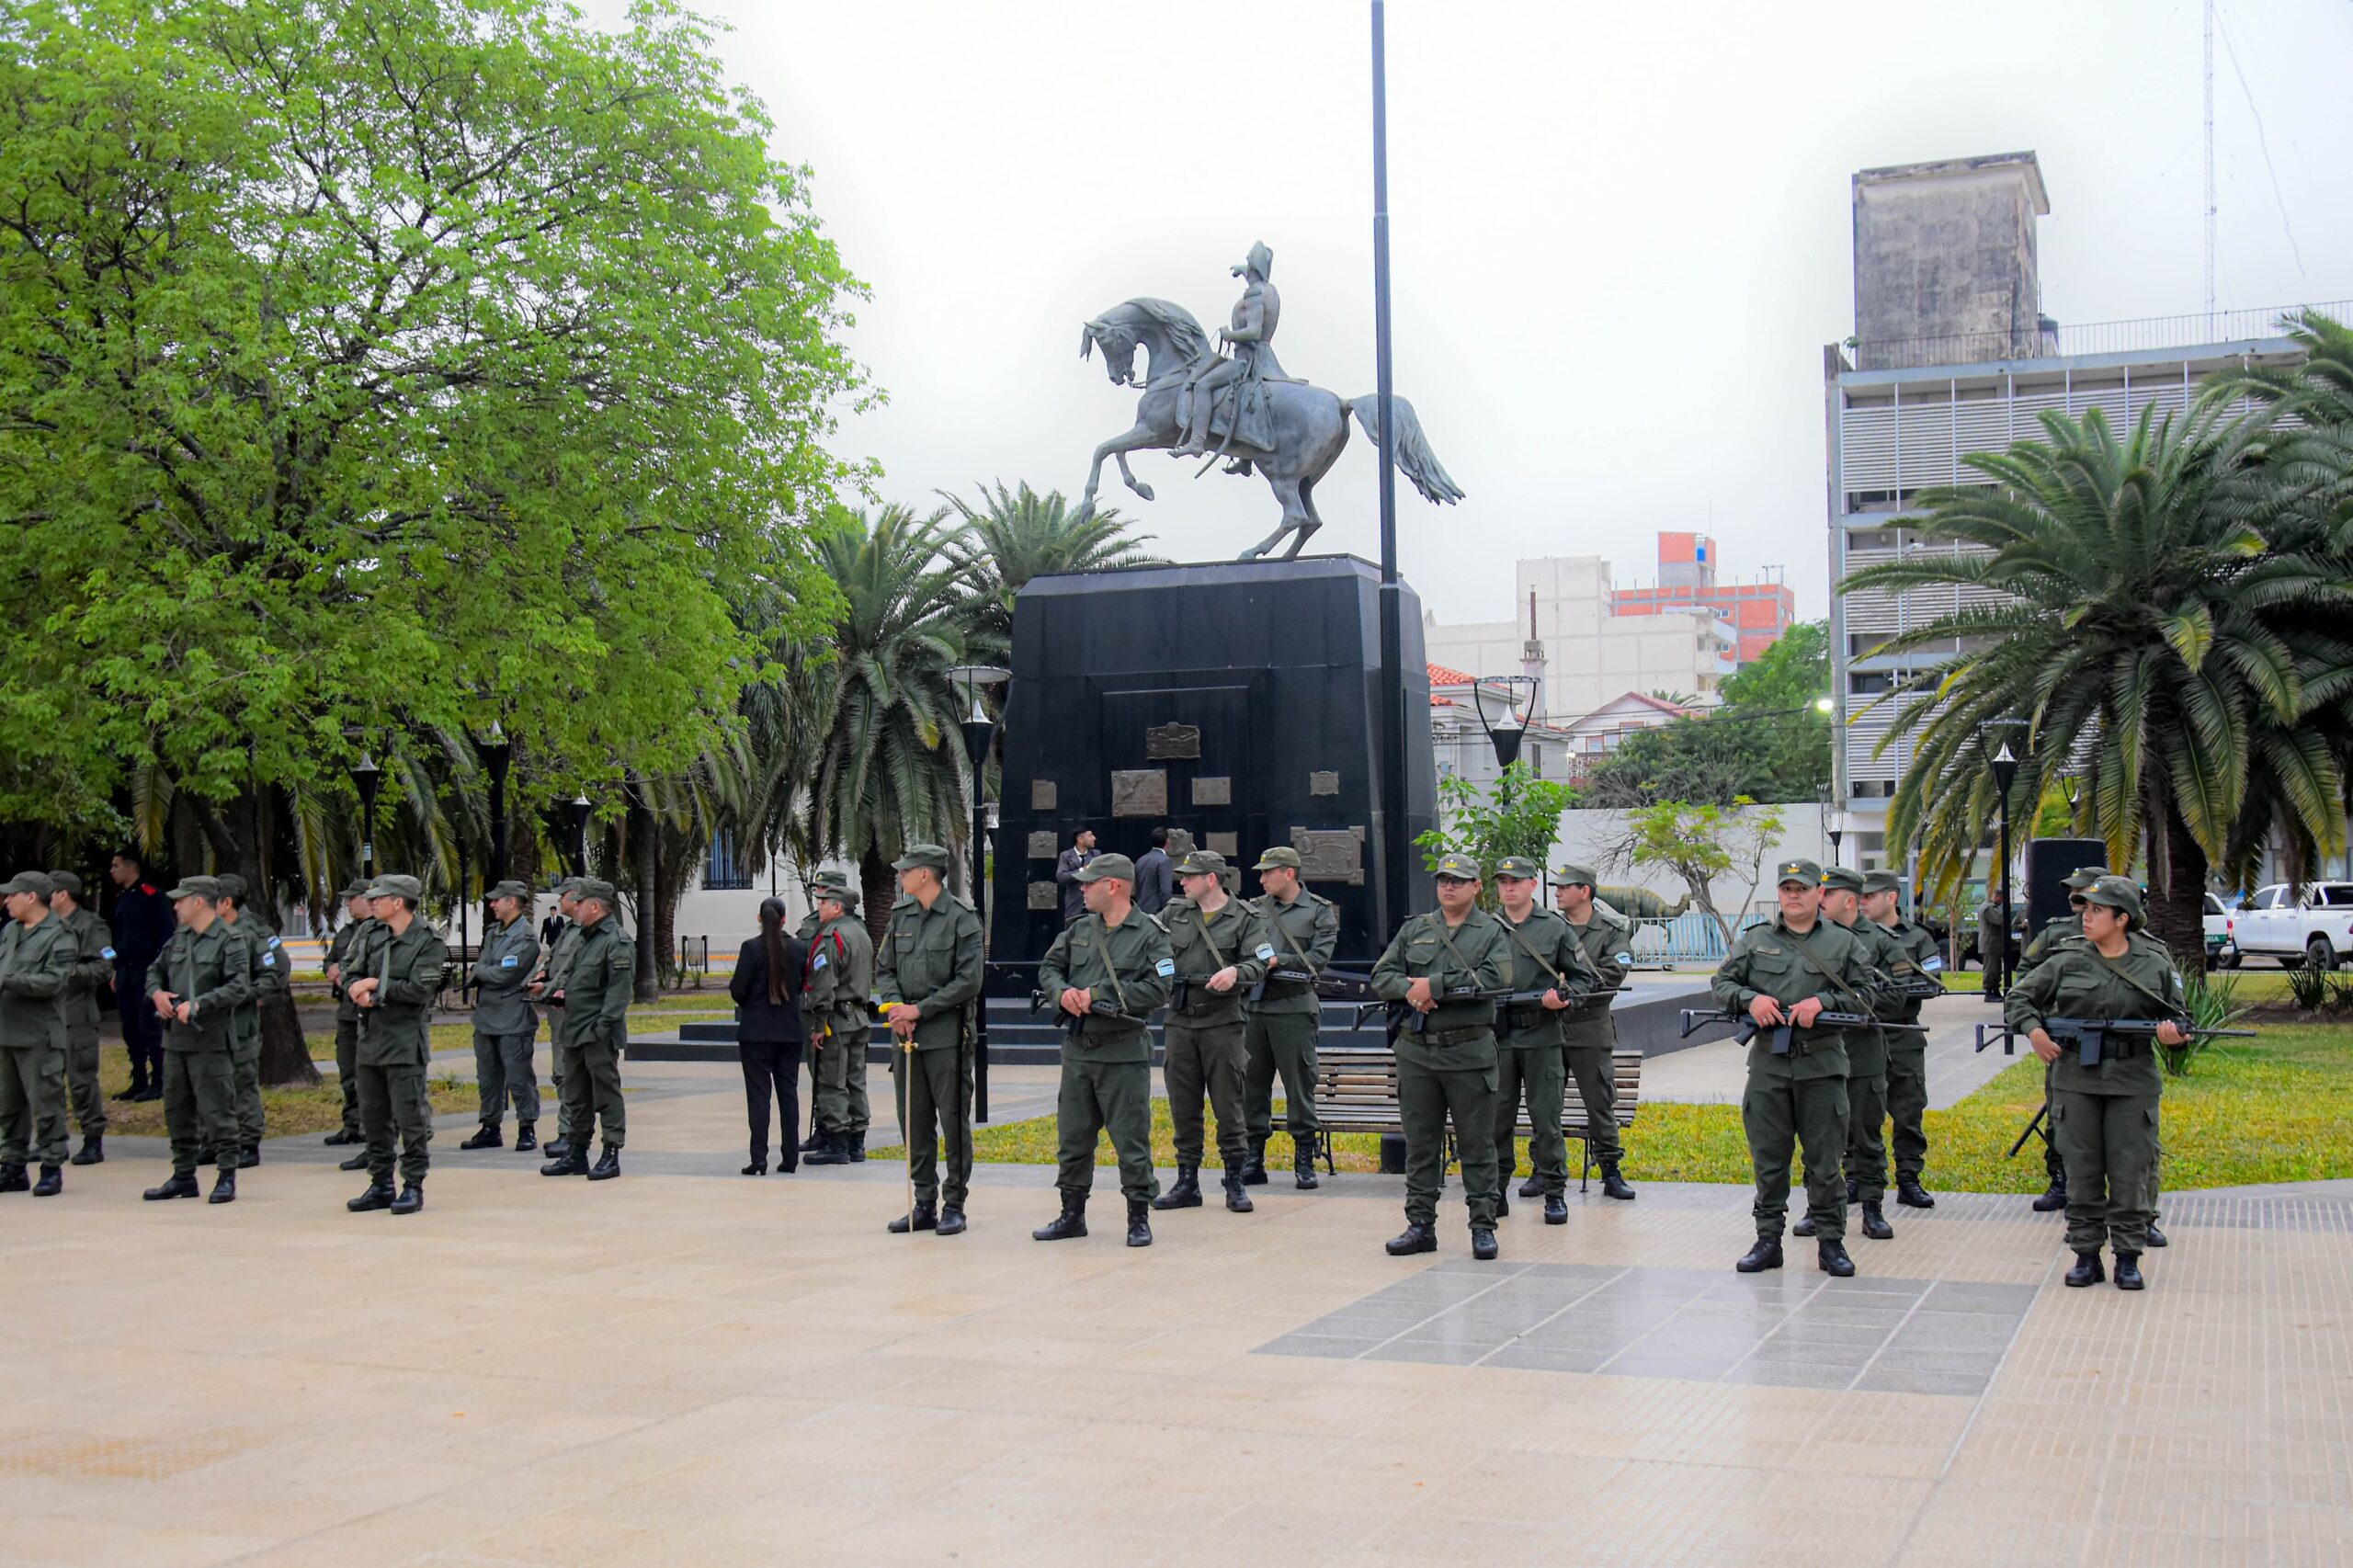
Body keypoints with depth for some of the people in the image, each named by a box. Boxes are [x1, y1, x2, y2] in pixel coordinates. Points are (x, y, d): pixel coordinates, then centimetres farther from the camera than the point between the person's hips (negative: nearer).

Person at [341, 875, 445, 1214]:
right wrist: (361, 993, -8)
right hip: (371, 1038, 7)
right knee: (373, 1118, 11)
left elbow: (419, 990, -16)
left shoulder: (429, 942, -8)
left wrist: (375, 985, -10)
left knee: (410, 1117, -5)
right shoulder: (375, 938, 14)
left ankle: (413, 1186, 3)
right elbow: (355, 978, 15)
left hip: (405, 1042, -7)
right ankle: (381, 1185, 20)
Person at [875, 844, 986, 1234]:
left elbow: (968, 981, -11)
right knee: (914, 1122, 9)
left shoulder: (962, 918, -7)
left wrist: (920, 1010, -12)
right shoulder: (900, 916, 11)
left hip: (947, 1035, -6)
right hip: (905, 1032, 6)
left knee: (953, 1121, -1)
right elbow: (884, 969, 14)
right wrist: (895, 1006, -5)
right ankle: (925, 1204, 17)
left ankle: (954, 1205, 6)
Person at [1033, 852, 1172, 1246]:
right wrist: (1063, 993, -8)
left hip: (1124, 1054, -6)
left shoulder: (1150, 935, -7)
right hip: (1078, 1050, 6)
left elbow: (1158, 989, -16)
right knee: (1073, 1136, 12)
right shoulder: (1079, 929, 11)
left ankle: (1139, 1218, 8)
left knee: (1131, 1139, -2)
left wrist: (1098, 994, -17)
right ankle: (1072, 1214, 24)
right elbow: (1049, 968, 16)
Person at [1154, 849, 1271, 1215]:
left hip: (1223, 1023, -4)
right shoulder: (1173, 913, 12)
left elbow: (1259, 963, -10)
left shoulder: (1245, 919, -1)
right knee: (1183, 1108, 8)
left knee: (1229, 1106, -1)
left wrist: (1236, 971, -30)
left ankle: (1235, 1184, 8)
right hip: (1179, 1022, 4)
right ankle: (1187, 1183, 16)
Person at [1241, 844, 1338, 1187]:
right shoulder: (1256, 909, 14)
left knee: (1299, 1085, -2)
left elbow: (1318, 959, -7)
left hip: (1294, 1008, -4)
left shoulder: (1320, 911, 2)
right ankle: (1253, 1161, 13)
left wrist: (1275, 960, -13)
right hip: (1254, 1007, 4)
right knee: (1252, 1083, 6)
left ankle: (1304, 1161, 6)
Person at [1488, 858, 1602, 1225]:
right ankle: (1495, 1192, 13)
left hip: (1542, 1036, -2)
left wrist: (1564, 998, -12)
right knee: (1495, 1119, 4)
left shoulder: (1556, 928, 5)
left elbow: (1584, 976, 7)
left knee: (1546, 1119, 1)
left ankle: (1554, 1194, 8)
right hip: (1496, 1036, 2)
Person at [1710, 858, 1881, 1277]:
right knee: (1768, 1157, 6)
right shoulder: (1755, 940, 9)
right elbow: (1721, 983, 10)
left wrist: (1822, 1002, -11)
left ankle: (1831, 1242, 11)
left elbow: (1864, 994, 4)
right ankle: (1768, 1240, 13)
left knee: (1825, 1159, 2)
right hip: (1768, 1062, 1)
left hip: (1821, 1065, -1)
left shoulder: (1842, 942, 6)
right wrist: (1750, 999, -9)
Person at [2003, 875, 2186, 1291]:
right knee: (2082, 1171, 5)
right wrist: (2033, 1029, -9)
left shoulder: (2155, 965, 2)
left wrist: (2174, 1033, -11)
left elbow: (2179, 1016, 11)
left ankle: (2128, 1258, 13)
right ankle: (2086, 1255, 14)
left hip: (2133, 1082, -1)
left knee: (2131, 1172, 2)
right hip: (2076, 1080, 1)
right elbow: (2018, 998, 8)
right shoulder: (2067, 961, 2)